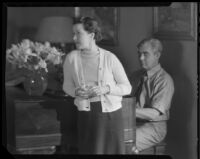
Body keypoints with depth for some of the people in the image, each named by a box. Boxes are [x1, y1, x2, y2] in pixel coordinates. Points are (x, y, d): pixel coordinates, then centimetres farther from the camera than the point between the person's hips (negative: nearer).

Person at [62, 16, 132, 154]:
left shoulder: (109, 58, -7)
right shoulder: (72, 58, -1)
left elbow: (127, 88, -1)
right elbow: (67, 85, 12)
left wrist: (106, 89, -17)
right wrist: (76, 91, -9)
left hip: (111, 113, -1)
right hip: (86, 114, 1)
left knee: (113, 150, 3)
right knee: (88, 150, 2)